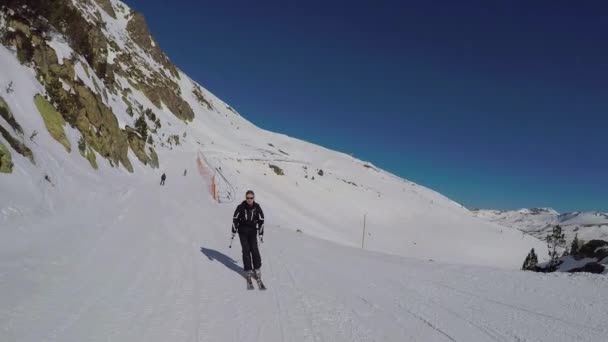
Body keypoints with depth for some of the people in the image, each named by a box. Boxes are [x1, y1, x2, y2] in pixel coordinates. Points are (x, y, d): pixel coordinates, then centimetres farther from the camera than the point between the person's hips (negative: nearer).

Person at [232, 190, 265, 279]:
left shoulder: (257, 208, -8)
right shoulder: (241, 207, -11)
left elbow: (261, 221, -1)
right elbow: (235, 219, -2)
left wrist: (261, 234, -2)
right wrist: (234, 232, -1)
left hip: (253, 232, 1)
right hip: (243, 232, -1)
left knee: (254, 249, -6)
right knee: (246, 250, -3)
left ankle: (257, 269, 7)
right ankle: (248, 269, 7)